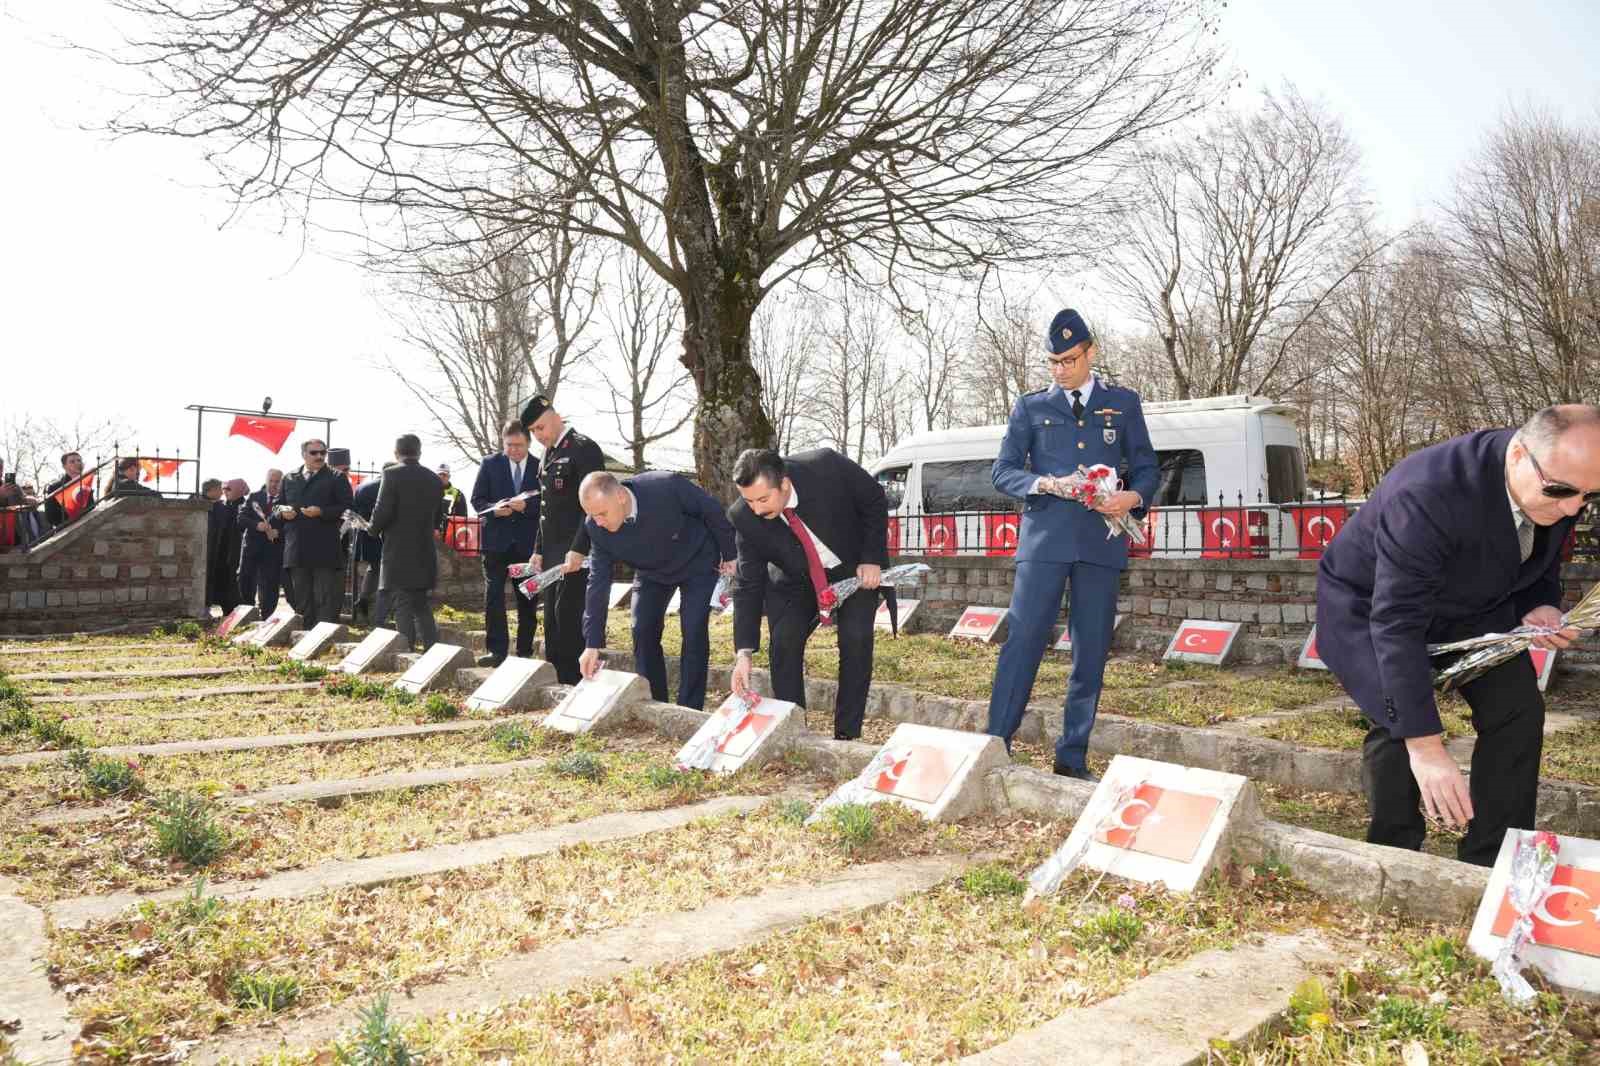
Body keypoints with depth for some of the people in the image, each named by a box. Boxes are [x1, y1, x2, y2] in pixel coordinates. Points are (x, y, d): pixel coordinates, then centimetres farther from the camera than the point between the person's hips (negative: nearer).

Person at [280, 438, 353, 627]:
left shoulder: (336, 478, 2)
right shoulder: (289, 479, 16)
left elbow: (347, 508, -6)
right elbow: (277, 505, 23)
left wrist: (321, 512, -18)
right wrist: (282, 510, 0)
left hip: (325, 550, -5)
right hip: (297, 549, 5)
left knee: (326, 600, -5)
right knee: (302, 599, 11)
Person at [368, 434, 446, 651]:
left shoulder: (392, 474, -10)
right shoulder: (435, 479, 6)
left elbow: (382, 512, -15)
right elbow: (436, 519, 9)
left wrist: (376, 529, 4)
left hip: (398, 553, -5)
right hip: (425, 553, 5)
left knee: (403, 607, -1)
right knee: (421, 604, 15)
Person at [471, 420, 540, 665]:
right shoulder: (490, 464, 4)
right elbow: (477, 500, 4)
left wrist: (526, 505, -20)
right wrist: (494, 509, -16)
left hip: (527, 542, 0)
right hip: (496, 540, 0)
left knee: (527, 600, 7)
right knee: (493, 597, -4)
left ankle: (525, 651, 16)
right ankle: (496, 650, 0)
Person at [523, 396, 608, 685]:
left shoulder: (584, 449, -10)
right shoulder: (547, 456, 18)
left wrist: (578, 550, -22)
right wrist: (539, 550, 17)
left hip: (576, 552, -9)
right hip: (552, 552, 9)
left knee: (568, 613, -10)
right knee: (552, 617, 10)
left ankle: (575, 682, -3)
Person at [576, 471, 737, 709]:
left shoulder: (668, 487, -38)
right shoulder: (596, 527, -24)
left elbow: (712, 510, -20)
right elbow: (598, 582, -19)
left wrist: (728, 554, -8)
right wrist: (592, 644, -22)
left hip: (697, 563, -3)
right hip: (651, 572, 4)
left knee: (694, 633, -11)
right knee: (642, 632, -4)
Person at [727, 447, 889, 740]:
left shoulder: (826, 467, -32)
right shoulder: (744, 517, -25)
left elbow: (875, 501, -13)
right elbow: (748, 585, -19)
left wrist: (872, 559, -18)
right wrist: (744, 652, -27)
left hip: (854, 569, -1)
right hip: (798, 580, 2)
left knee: (856, 640, -16)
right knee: (784, 643, -14)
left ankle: (847, 736, -5)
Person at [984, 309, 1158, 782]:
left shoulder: (1124, 403, 14)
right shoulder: (1031, 406, 11)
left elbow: (1147, 468, 14)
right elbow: (1003, 470, 9)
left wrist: (1133, 497, -8)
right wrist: (1039, 483, -12)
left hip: (1102, 542, 2)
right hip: (1044, 538, -1)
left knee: (1091, 652, 4)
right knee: (1023, 640, -7)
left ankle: (1073, 757, 14)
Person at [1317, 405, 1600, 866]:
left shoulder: (1561, 485, -16)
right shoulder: (1428, 494, -40)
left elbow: (1541, 567, 6)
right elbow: (1396, 621, -42)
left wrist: (1541, 607, -20)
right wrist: (1426, 746, -44)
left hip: (1470, 602, 7)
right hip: (1372, 603, -6)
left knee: (1518, 707, -5)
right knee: (1399, 721, -22)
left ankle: (1493, 864, 8)